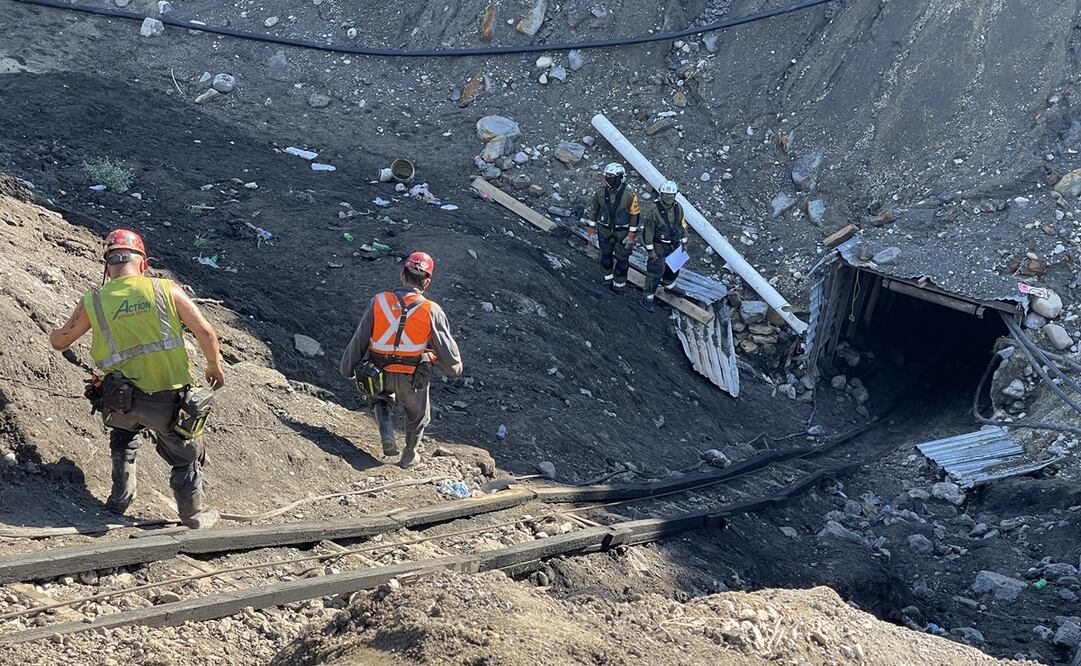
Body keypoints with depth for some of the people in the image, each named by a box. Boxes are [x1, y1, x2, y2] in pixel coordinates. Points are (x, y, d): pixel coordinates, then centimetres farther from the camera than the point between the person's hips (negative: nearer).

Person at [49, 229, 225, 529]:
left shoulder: (93, 302, -2)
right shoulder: (166, 290, -7)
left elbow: (59, 342, 14)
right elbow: (206, 333, -8)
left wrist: (56, 333, 39)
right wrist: (215, 366, 11)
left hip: (122, 399, 2)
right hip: (171, 400, -2)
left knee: (124, 432, 37)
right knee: (186, 456, 22)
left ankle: (120, 498, 37)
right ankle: (194, 515, 35)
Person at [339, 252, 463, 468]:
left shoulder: (379, 302, -11)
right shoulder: (431, 311, -15)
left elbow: (359, 341, -5)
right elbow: (447, 348, -4)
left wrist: (347, 369, 10)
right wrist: (455, 368, 18)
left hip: (379, 374, 1)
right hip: (413, 377, -1)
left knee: (381, 398, 34)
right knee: (417, 415, 27)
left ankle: (387, 434, 11)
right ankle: (410, 456, 44)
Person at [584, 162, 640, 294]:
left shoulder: (629, 195, -20)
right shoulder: (600, 192, -12)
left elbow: (634, 214, -11)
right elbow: (594, 209, 3)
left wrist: (632, 234, -10)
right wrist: (591, 228, 7)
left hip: (623, 232, -3)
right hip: (605, 230, 3)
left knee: (622, 259, 5)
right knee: (606, 256, 19)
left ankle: (619, 283, 23)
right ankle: (608, 277, 42)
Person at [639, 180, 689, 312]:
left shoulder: (678, 208, -5)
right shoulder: (653, 210, -22)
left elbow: (683, 225, 9)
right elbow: (648, 230, -18)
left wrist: (684, 243, 11)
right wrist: (650, 250, -17)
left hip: (674, 245, 6)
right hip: (659, 246, -6)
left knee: (673, 269, 22)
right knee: (655, 272, -5)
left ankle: (668, 286, 51)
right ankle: (647, 298, 6)